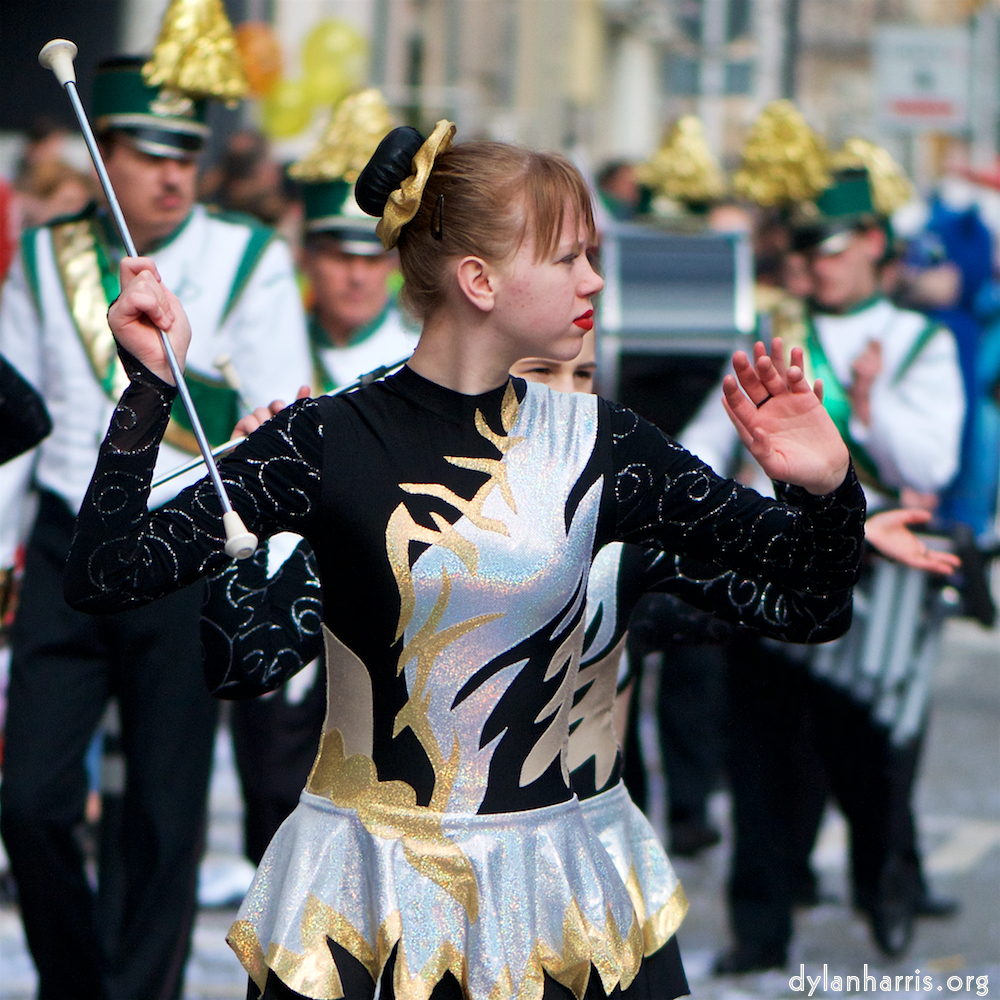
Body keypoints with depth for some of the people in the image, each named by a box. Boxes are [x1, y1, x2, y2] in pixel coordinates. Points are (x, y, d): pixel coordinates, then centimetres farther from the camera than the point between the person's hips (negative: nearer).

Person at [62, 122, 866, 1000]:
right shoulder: (330, 442, -8)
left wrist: (829, 487, -18)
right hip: (360, 892, -3)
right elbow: (104, 575, -13)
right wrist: (151, 383, -18)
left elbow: (818, 569, 3)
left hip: (544, 886, 3)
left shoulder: (594, 445, 1)